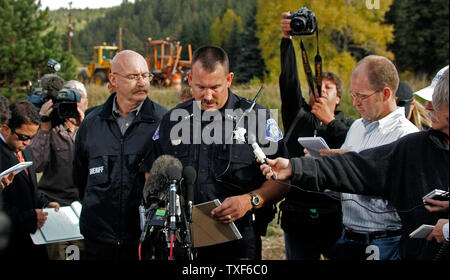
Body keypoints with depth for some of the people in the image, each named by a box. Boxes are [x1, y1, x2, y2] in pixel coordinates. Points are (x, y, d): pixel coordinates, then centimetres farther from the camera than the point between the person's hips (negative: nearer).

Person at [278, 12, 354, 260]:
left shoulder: (347, 126, 9)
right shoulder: (297, 117, 10)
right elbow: (288, 81, -3)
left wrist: (330, 121, -15)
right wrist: (287, 39, -14)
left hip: (335, 219, -1)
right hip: (297, 219, 1)